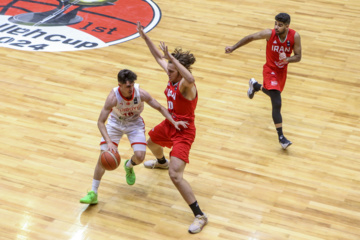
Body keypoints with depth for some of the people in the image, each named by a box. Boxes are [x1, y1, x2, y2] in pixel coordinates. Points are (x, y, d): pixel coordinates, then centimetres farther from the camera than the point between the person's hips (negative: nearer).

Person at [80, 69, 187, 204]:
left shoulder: (141, 94, -28)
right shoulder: (113, 97, -33)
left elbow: (160, 108, -11)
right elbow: (100, 122, -30)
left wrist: (174, 122, -20)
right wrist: (109, 142, -43)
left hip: (135, 123, 1)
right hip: (115, 123, -1)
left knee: (140, 156, -16)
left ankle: (128, 166, 26)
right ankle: (93, 193, 3)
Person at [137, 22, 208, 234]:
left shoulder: (186, 84, -30)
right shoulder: (172, 76, -6)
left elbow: (190, 78, -57)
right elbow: (159, 57, 11)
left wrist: (171, 56, -56)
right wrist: (145, 37, 7)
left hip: (183, 131, -9)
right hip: (169, 124, 10)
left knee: (175, 175, -21)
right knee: (151, 143, 38)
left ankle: (200, 216, -12)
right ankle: (161, 162, 77)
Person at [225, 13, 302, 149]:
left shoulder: (295, 36, -19)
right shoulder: (269, 34, -25)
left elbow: (298, 56, -12)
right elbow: (250, 38, -11)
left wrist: (287, 59, -34)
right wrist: (233, 48, -13)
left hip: (282, 70, 5)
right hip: (270, 70, -4)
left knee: (274, 93, 31)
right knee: (277, 103, -16)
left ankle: (255, 86, 63)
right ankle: (281, 137, -12)